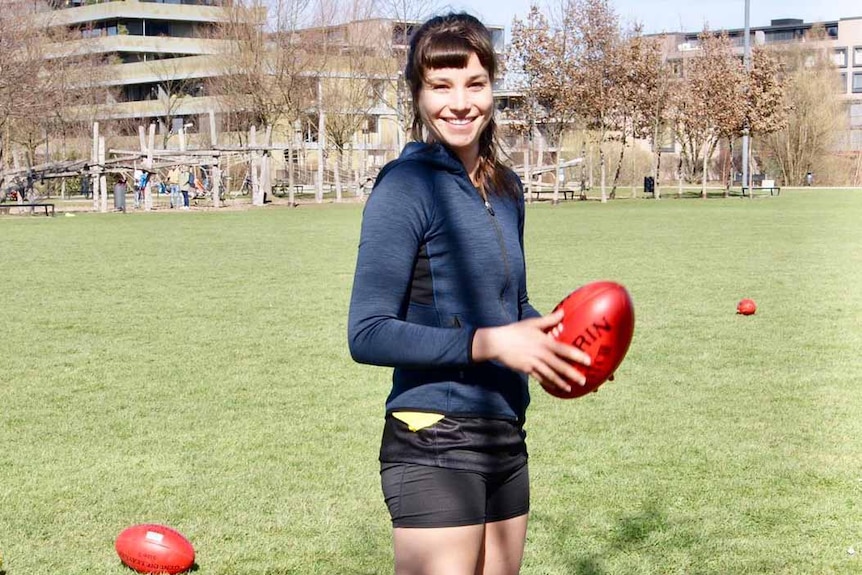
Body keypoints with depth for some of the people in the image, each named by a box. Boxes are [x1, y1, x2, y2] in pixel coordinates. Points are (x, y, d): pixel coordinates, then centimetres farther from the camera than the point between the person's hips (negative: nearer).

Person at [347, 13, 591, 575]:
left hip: (506, 441, 8)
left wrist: (558, 337, 2)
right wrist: (490, 342, -21)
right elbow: (368, 334, -17)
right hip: (433, 448, -8)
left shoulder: (506, 189, 10)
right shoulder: (407, 185, -13)